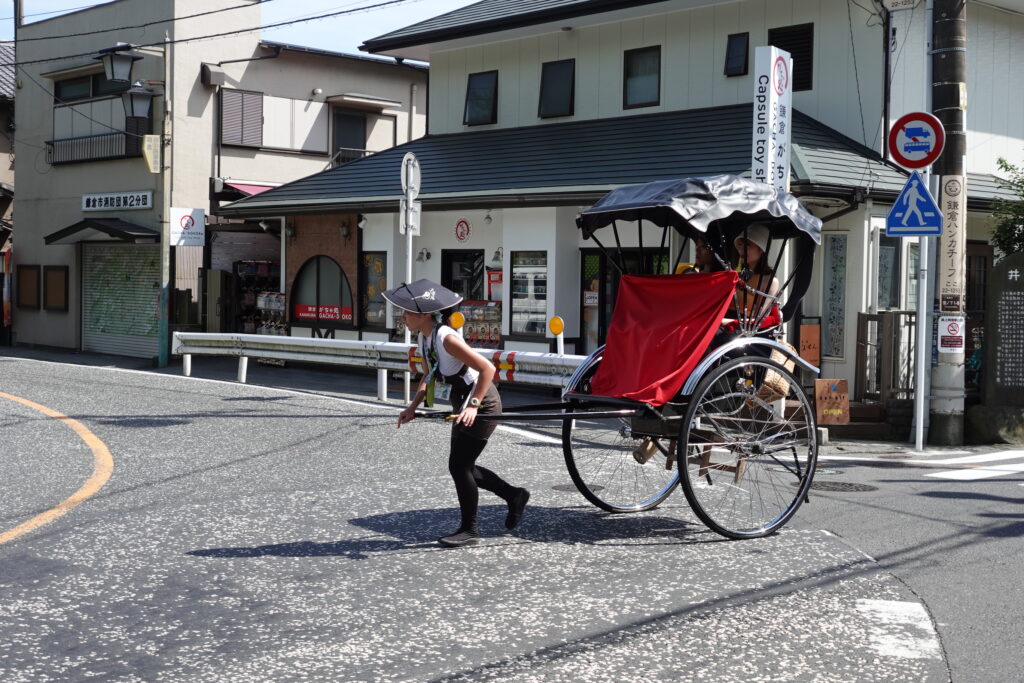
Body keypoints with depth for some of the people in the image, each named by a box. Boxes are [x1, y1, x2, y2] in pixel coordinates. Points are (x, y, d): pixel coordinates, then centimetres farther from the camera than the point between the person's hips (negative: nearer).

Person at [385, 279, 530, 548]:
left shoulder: (446, 339, -26)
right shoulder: (423, 338, 1)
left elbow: (487, 369, -26)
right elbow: (429, 376, 14)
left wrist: (473, 405, -30)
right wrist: (413, 407, 3)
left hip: (482, 404, -9)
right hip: (464, 403, 10)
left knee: (459, 465, -6)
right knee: (462, 466, 14)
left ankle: (469, 530, 8)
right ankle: (514, 495, 29)